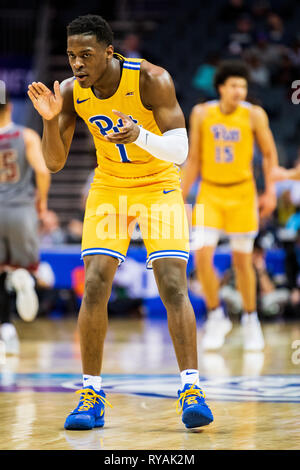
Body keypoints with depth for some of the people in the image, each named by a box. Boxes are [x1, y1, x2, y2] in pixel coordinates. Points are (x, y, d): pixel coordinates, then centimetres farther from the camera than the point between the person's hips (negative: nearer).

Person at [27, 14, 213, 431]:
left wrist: (140, 136, -47)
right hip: (109, 187, 3)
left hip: (158, 184, -3)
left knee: (173, 285, -16)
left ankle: (191, 390, -12)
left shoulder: (151, 80, -24)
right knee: (94, 286, -10)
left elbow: (180, 150, -27)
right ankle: (91, 394, -2)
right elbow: (54, 163, -8)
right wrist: (50, 119, -27)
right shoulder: (71, 92, -13)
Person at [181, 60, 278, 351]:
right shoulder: (201, 114, -3)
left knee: (242, 259, 4)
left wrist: (269, 190, -9)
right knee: (202, 254, -14)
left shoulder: (254, 115, -8)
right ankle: (216, 317, 3)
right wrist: (180, 197, 4)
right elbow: (194, 160, 5)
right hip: (209, 193, 1)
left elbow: (269, 154, 2)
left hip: (241, 193, -1)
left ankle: (250, 319, 24)